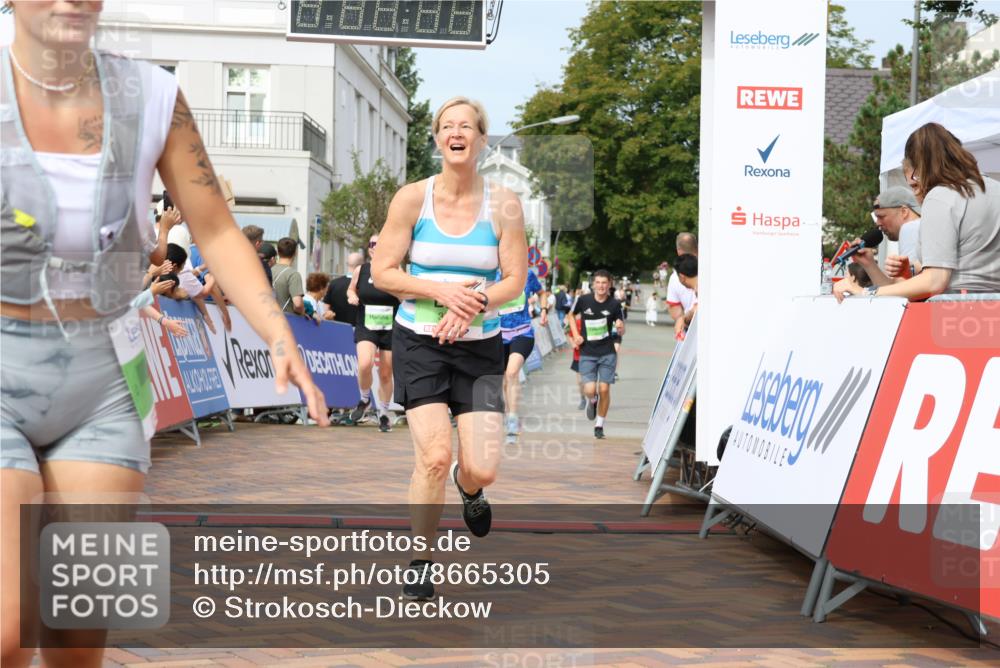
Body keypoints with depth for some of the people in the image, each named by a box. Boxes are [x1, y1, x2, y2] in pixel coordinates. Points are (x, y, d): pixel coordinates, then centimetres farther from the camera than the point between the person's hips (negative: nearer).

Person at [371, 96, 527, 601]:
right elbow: (382, 273, -3)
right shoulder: (412, 198, -3)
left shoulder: (503, 204, -1)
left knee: (483, 470, -7)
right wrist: (441, 292, -17)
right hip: (419, 343, -1)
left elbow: (515, 280, -2)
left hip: (480, 346, 1)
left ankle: (468, 487, 34)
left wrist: (471, 305, -19)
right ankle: (419, 561, 6)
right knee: (434, 456, -16)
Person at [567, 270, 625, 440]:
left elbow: (621, 331, 3)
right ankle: (592, 400, 26)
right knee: (590, 390, -13)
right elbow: (572, 315, 16)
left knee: (604, 389, -3)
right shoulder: (584, 300, -4)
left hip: (607, 353, 0)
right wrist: (576, 335, 2)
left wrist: (620, 327, -22)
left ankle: (599, 425, 17)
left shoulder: (614, 304, -4)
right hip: (587, 354, 0)